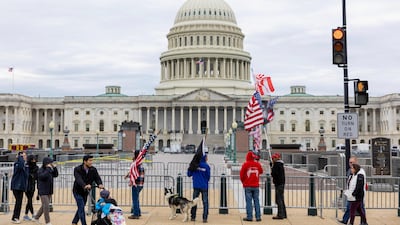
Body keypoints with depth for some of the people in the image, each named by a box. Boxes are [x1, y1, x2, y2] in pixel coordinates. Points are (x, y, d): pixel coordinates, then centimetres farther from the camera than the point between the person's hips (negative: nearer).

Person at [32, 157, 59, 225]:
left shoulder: (50, 170, 9)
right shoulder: (40, 170, -12)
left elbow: (56, 175, 13)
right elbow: (43, 176, -31)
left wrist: (54, 167, 0)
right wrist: (48, 168, -25)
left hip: (49, 192, 8)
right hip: (43, 192, -8)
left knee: (44, 206, 16)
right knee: (46, 206, -10)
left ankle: (36, 218, 32)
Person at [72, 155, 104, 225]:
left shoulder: (93, 170, -8)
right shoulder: (77, 169, -21)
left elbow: (97, 178, -20)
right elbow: (79, 179, -37)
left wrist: (100, 184, -42)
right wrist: (85, 186, -56)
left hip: (85, 192, 5)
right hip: (78, 191, -5)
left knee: (81, 208, 15)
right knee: (81, 208, -14)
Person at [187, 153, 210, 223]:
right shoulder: (206, 166, -7)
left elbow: (189, 174, 5)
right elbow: (208, 176, -1)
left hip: (196, 186, 2)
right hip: (204, 186, -2)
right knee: (205, 202, 3)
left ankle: (193, 217, 14)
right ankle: (204, 218, -2)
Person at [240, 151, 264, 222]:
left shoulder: (245, 164, -9)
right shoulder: (257, 164, -1)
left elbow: (241, 174, -5)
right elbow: (261, 171, 17)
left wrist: (243, 181, 13)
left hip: (248, 186, -2)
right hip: (256, 186, 2)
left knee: (249, 201, 1)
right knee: (256, 201, 7)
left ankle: (249, 217, 0)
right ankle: (258, 217, 7)